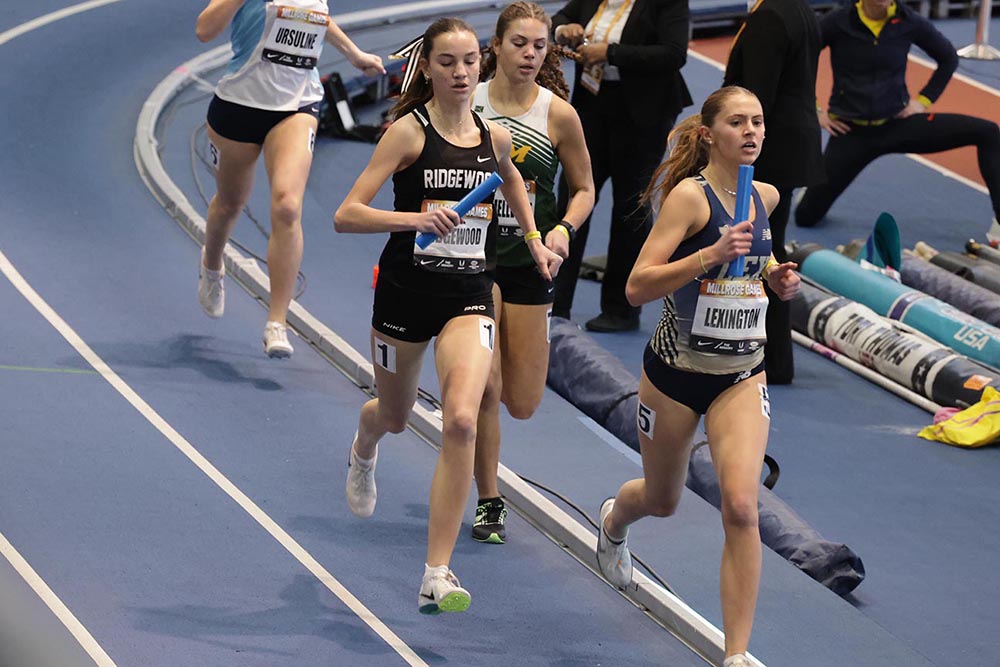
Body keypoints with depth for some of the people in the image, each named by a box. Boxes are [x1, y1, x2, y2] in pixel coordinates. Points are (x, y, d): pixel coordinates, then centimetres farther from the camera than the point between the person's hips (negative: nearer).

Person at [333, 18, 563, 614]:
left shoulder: (495, 136, 2)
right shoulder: (409, 130, -11)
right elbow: (346, 215, -17)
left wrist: (534, 239, 24)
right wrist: (416, 218, -30)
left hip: (469, 297, 2)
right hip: (406, 292, -2)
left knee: (461, 420, -21)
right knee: (395, 417, 21)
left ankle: (438, 575, -18)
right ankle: (364, 450, 63)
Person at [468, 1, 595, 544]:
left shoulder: (558, 115, -4)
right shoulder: (465, 104, -5)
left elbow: (583, 189, 6)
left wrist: (564, 229, -12)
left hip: (529, 263, 2)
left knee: (522, 405, 4)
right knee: (485, 389, -13)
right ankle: (488, 501, 5)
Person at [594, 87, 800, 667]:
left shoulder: (765, 196, 1)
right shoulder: (690, 194, -17)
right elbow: (638, 287, -24)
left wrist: (775, 275, 5)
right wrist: (711, 255, -35)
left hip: (743, 374, 3)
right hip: (677, 372, -3)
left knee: (741, 507, -17)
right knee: (661, 501, 19)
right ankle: (614, 521, 59)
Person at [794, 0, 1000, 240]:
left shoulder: (909, 22, -8)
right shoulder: (838, 23, -15)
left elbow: (948, 58, 11)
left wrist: (924, 99, 3)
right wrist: (813, 110, -3)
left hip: (898, 123, 2)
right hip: (851, 132, -2)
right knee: (806, 216, 0)